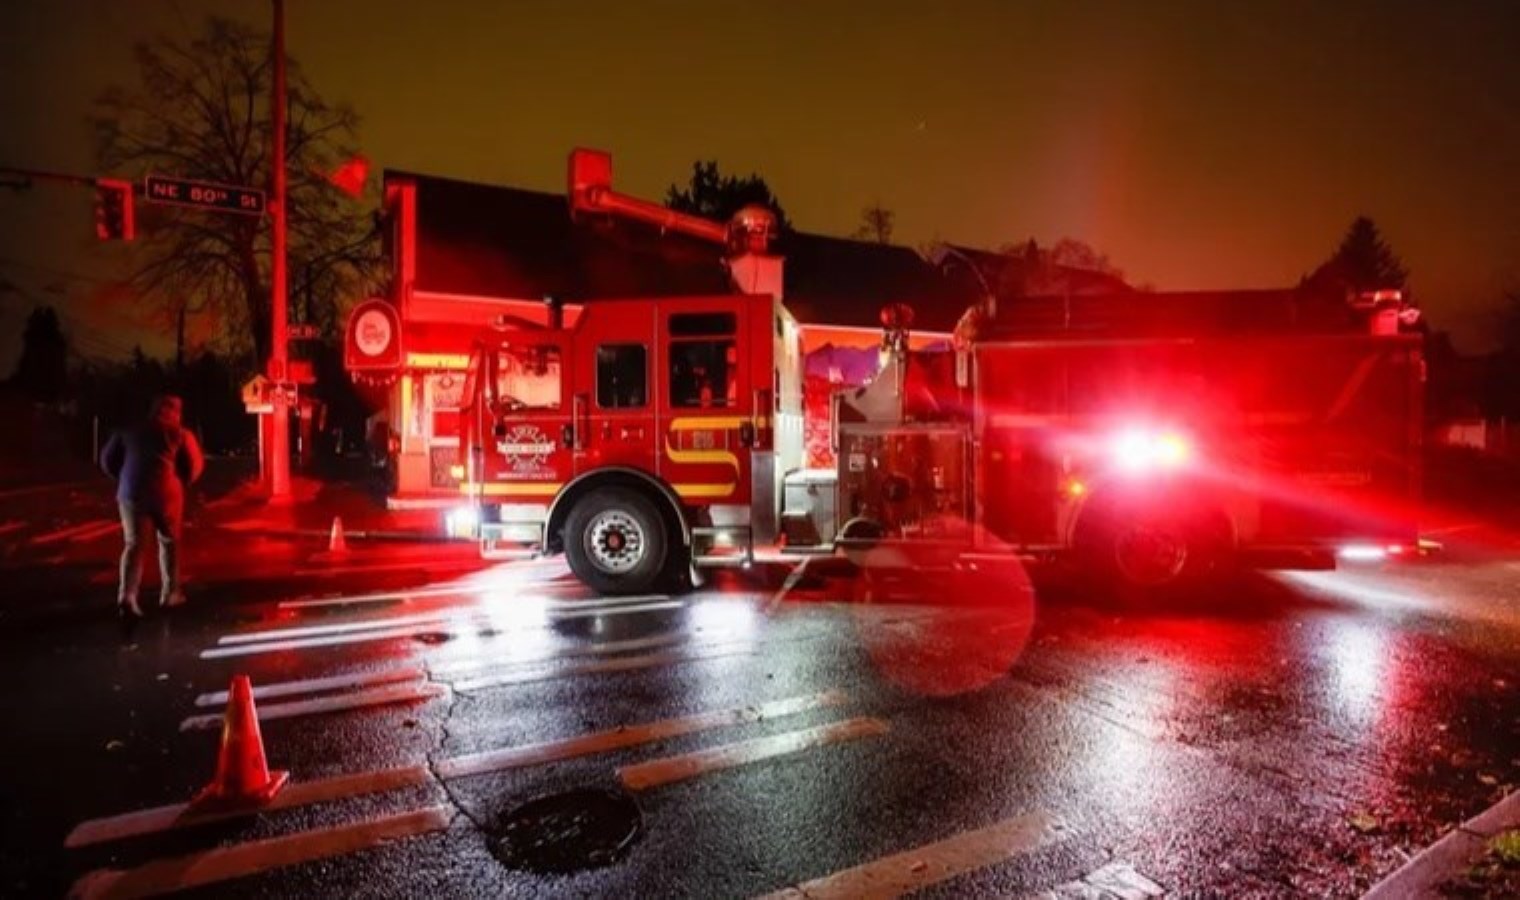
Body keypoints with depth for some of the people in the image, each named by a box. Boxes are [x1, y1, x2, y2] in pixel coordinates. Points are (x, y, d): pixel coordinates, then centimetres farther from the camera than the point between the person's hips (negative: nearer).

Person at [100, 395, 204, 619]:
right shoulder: (180, 433, 4)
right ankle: (170, 593, 17)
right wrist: (181, 483, 15)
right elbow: (195, 464, -1)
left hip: (132, 493, 2)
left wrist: (125, 482, 21)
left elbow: (107, 460, 11)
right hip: (167, 493, -2)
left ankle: (126, 598, -13)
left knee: (133, 544, 3)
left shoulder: (129, 431, 12)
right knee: (169, 541, 13)